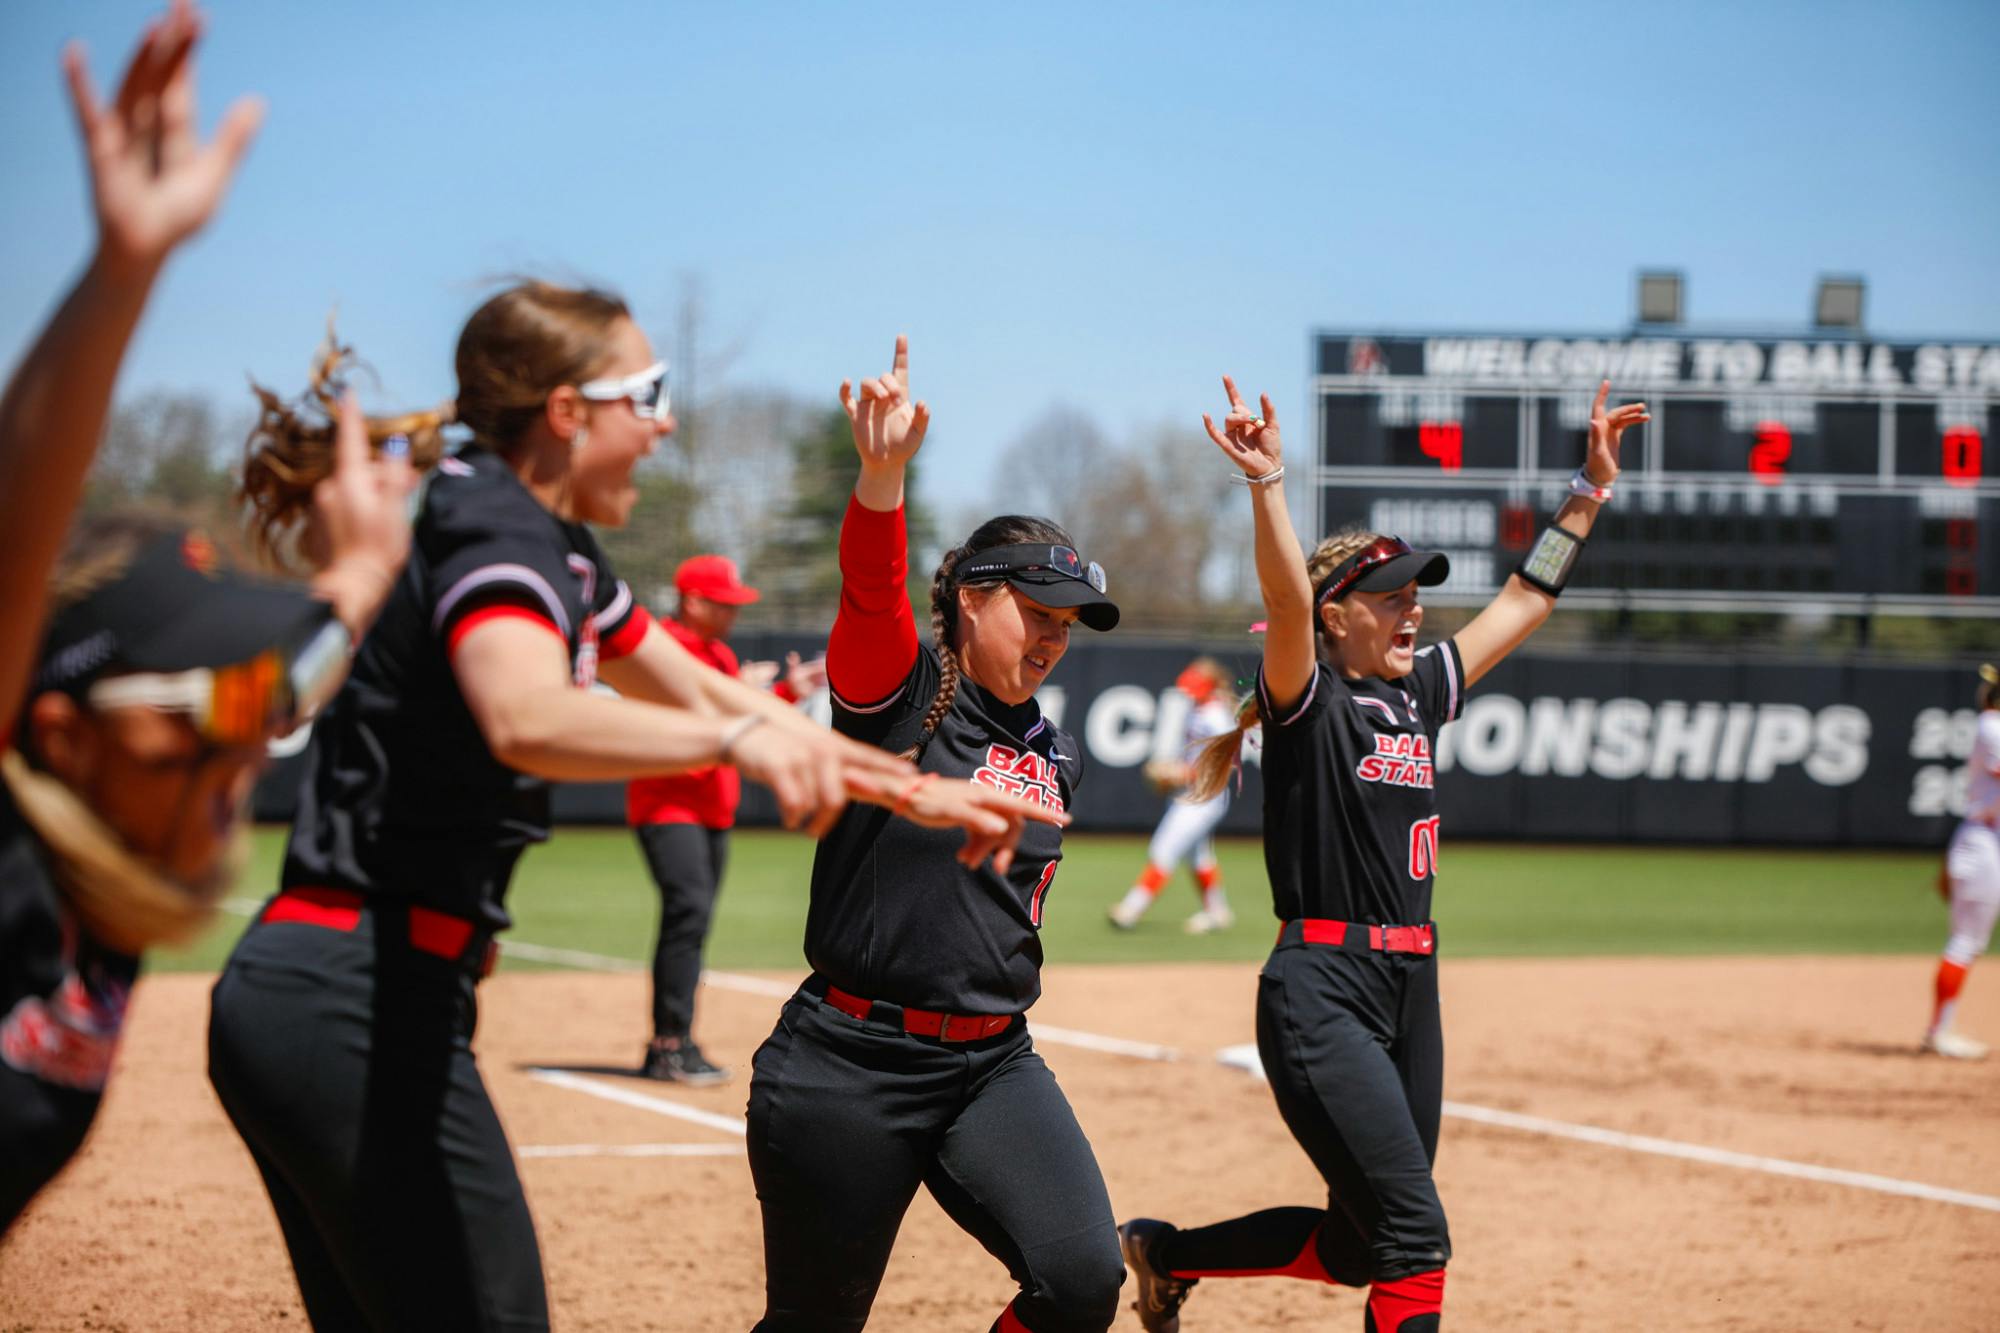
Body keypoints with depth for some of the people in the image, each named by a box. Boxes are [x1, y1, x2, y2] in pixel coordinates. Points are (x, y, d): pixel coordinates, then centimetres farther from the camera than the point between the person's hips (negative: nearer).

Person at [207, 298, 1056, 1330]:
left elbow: (699, 690, 26)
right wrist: (741, 737, -51)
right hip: (363, 1009, -10)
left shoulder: (557, 550, 15)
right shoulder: (497, 532, -14)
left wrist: (916, 794, 23)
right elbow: (526, 719, -36)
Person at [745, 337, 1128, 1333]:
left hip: (994, 1064, 5)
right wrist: (883, 475, -45)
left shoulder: (1054, 757, 12)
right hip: (847, 1063, -5)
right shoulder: (898, 692, -7)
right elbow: (872, 591, -28)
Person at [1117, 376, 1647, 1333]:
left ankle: (1169, 1252, 32)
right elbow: (1287, 602, -27)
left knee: (1358, 1246, 13)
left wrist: (1591, 488, 18)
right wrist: (1267, 484, -41)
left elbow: (1525, 601, 20)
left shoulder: (1419, 695, 14)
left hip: (1410, 990, 8)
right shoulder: (1309, 703, -7)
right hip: (1322, 993, -8)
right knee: (1414, 1238, -15)